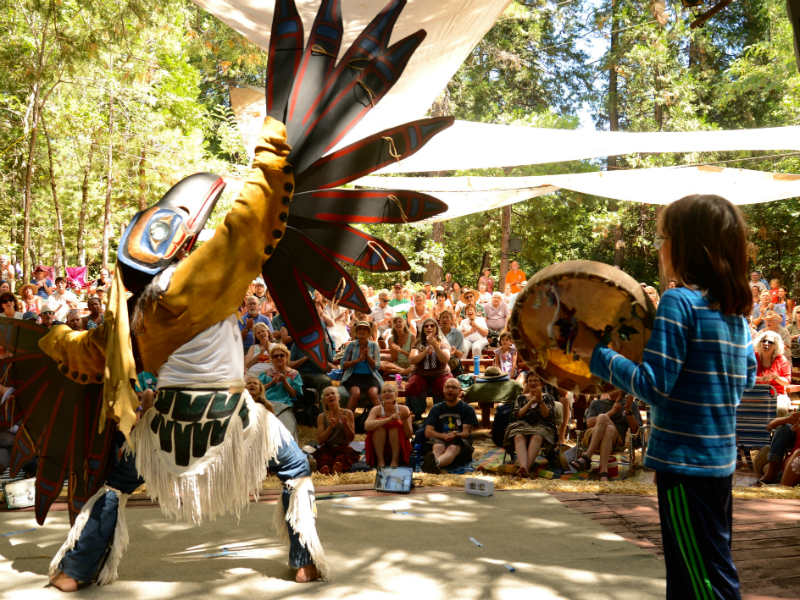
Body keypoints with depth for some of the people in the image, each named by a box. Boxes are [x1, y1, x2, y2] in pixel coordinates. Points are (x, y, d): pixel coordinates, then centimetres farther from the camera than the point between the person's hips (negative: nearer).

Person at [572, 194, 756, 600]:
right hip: (720, 461, 9)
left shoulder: (678, 302, -18)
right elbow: (746, 378, 19)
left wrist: (595, 352, -15)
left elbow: (654, 386, -22)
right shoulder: (738, 310, 7)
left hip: (685, 463, -9)